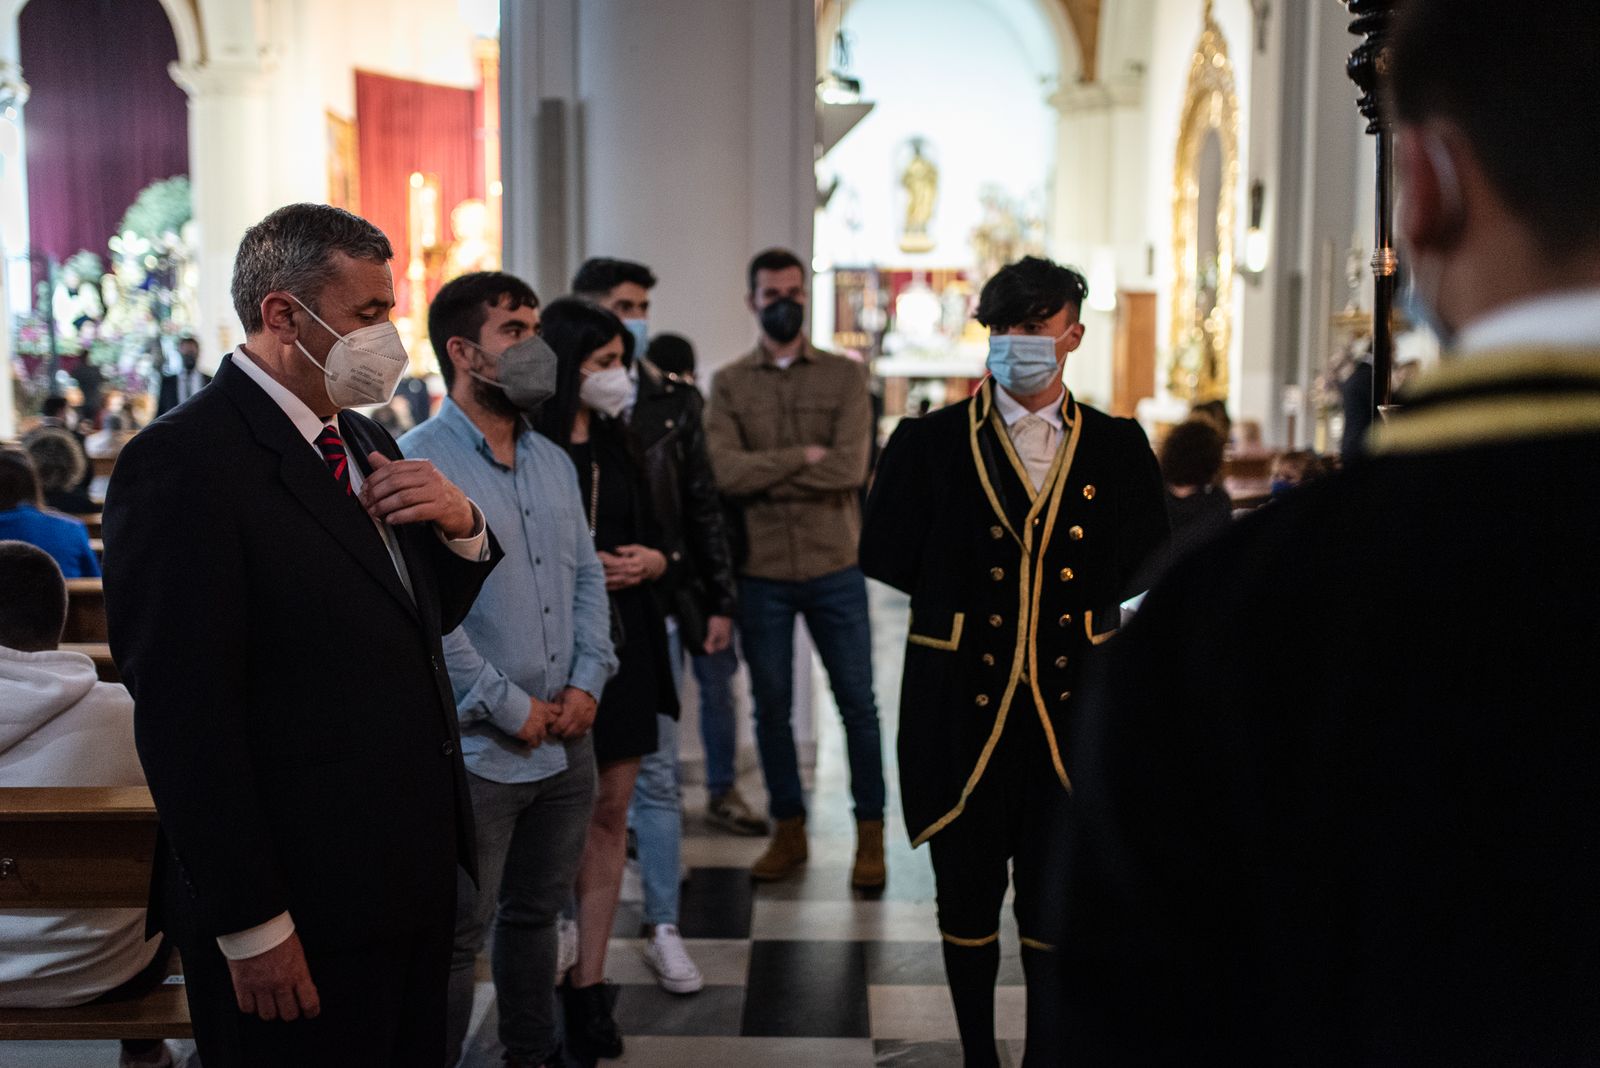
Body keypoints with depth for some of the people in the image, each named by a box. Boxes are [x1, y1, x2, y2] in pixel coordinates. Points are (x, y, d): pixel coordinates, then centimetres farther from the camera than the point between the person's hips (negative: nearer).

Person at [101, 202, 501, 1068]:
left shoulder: (362, 441, 10)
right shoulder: (182, 461, -17)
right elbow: (185, 719, -19)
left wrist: (461, 527, -2)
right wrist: (252, 925, -19)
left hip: (411, 875, 8)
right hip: (303, 910, -8)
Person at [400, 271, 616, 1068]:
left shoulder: (553, 461, 11)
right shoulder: (419, 462, -13)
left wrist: (587, 684, -1)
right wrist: (512, 710, -14)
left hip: (567, 740, 7)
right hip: (477, 748, -7)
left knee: (537, 912, 20)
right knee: (457, 935, 4)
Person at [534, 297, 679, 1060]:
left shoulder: (617, 445, 12)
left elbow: (652, 535, 18)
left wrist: (650, 561, -3)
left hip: (622, 647, 6)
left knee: (609, 813, 7)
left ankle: (589, 984, 16)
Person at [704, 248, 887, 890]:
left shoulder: (846, 377, 2)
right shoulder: (729, 384, 5)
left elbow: (850, 469, -13)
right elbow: (725, 471, -11)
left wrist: (763, 473, -11)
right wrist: (804, 457, -13)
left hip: (834, 568, -1)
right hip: (760, 572, 1)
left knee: (857, 703, 5)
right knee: (770, 708, 10)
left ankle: (870, 836, 17)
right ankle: (788, 831, 25)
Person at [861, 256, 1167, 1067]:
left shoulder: (1116, 447, 4)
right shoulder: (930, 442, 0)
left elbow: (1136, 568, 7)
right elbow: (887, 559, 1)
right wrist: (960, 594, 1)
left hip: (1071, 702, 1)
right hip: (964, 703, 0)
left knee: (1058, 907, 7)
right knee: (967, 897, 12)